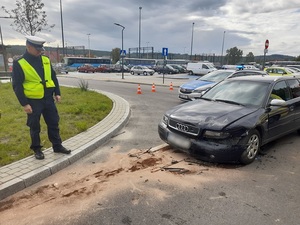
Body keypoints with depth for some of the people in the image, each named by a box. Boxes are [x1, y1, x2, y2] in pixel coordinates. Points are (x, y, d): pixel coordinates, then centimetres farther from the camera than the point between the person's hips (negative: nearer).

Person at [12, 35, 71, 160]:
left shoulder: (46, 60, 5)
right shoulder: (19, 63, -9)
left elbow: (53, 77, 13)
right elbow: (17, 86, -9)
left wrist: (57, 93, 6)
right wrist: (24, 103, -13)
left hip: (48, 99, 4)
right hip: (33, 101, -4)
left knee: (53, 123, 11)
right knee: (35, 127, 8)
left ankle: (57, 146, 24)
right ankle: (37, 149, 24)